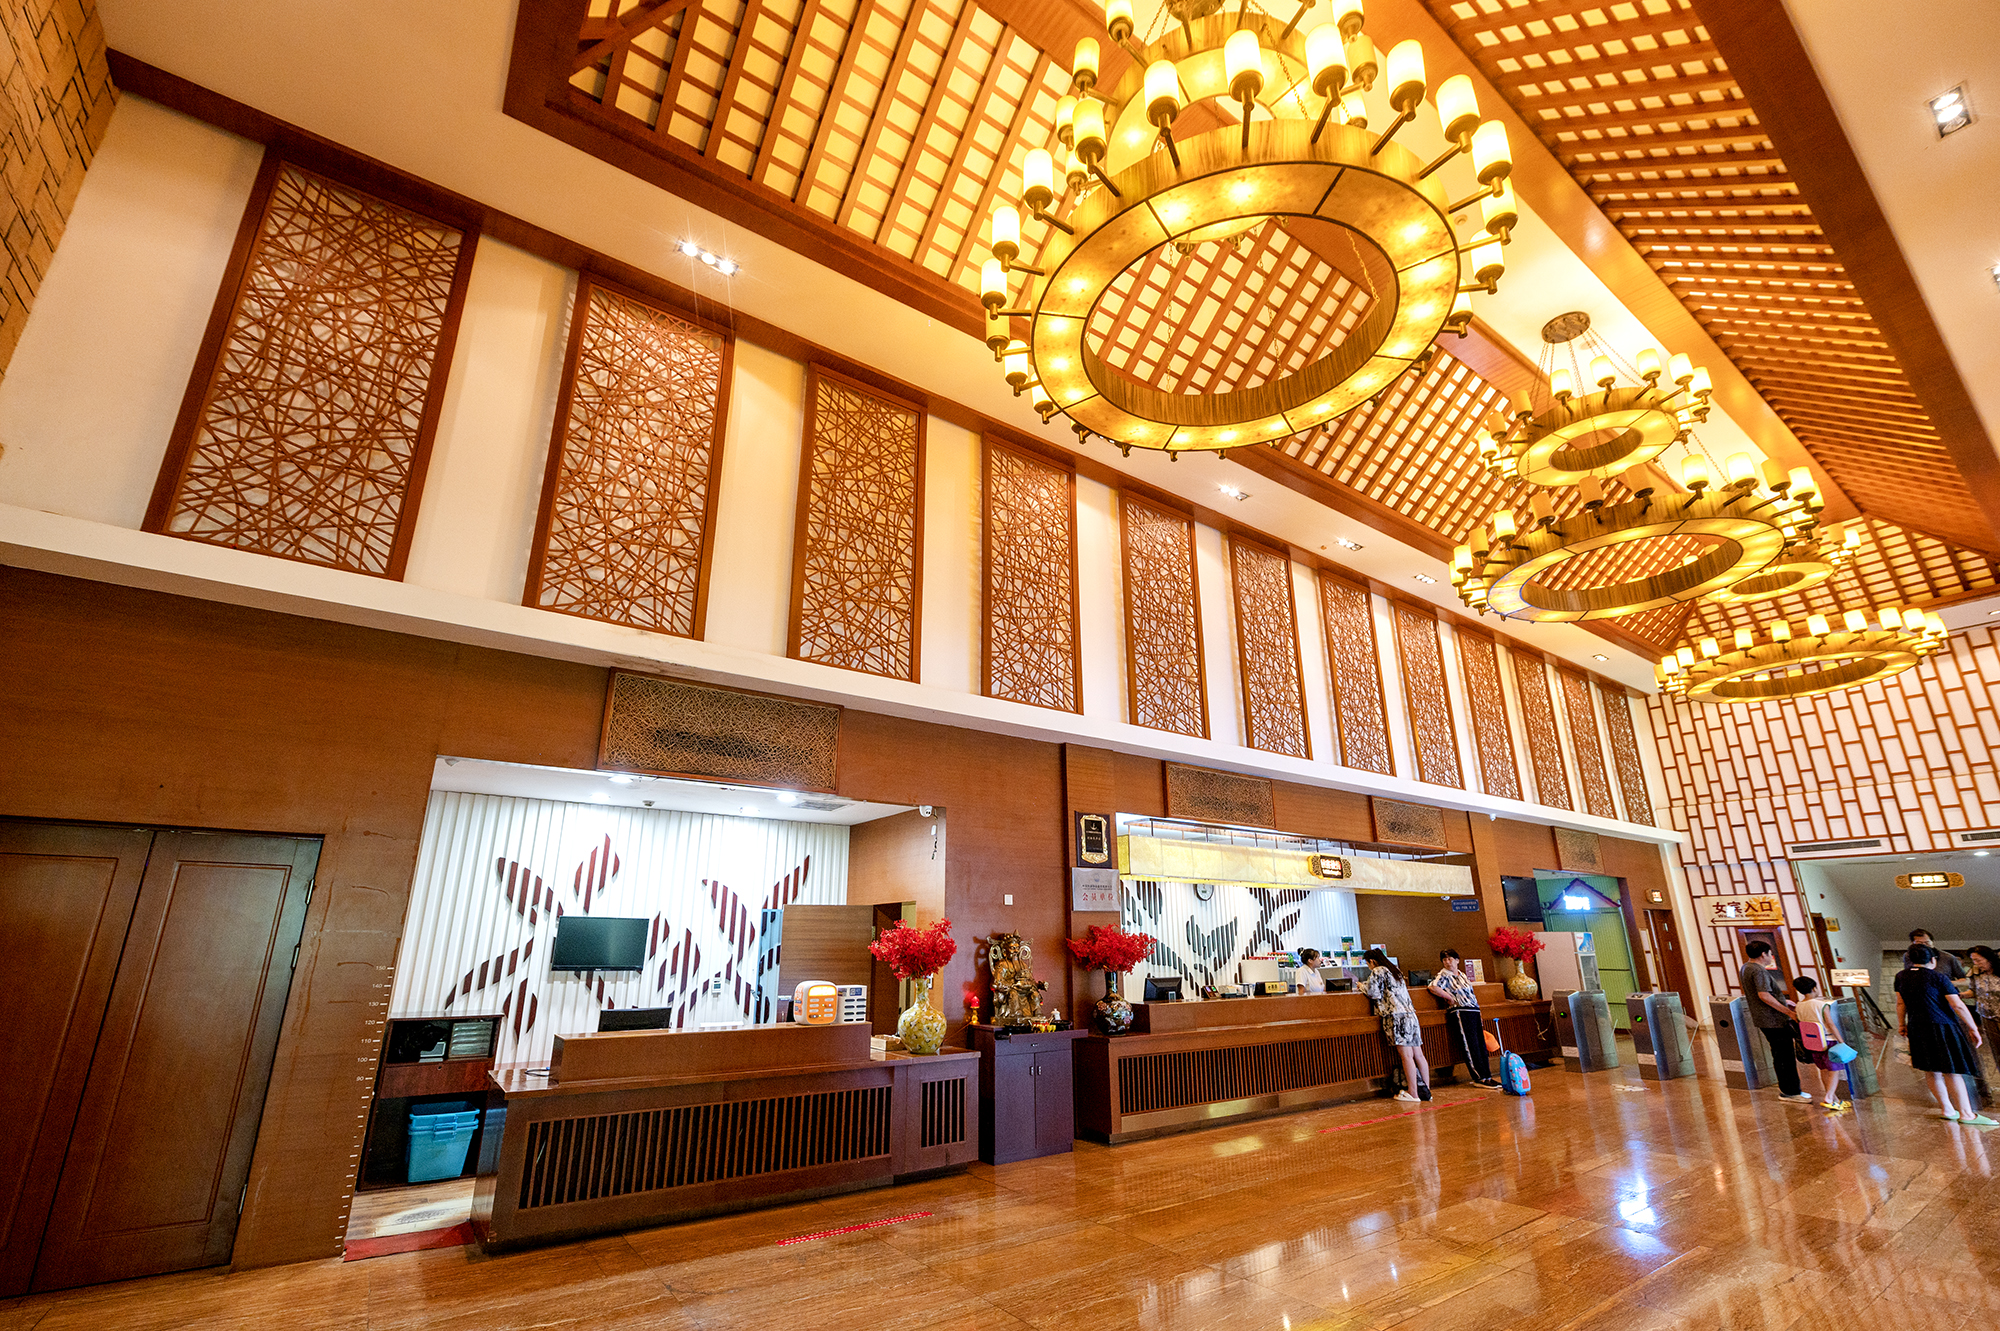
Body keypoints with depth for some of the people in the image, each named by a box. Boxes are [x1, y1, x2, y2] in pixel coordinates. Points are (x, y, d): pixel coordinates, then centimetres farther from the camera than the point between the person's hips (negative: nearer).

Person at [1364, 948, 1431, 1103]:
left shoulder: (1377, 972, -3)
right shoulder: (1395, 970, 21)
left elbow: (1374, 993, -10)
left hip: (1395, 1016, -8)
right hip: (1410, 1014, 8)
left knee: (1406, 1055, -7)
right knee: (1418, 1054, 8)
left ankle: (1413, 1093, -5)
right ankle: (1425, 1090, 12)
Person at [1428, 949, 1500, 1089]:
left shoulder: (1463, 975, 20)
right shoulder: (1443, 975, -4)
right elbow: (1433, 987, -21)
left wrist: (1480, 1018, 21)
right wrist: (1450, 998, -13)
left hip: (1474, 1011, 8)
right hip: (1460, 1013, -8)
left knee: (1481, 1045, 7)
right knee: (1470, 1046, -7)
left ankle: (1486, 1076, 13)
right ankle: (1480, 1078, -4)